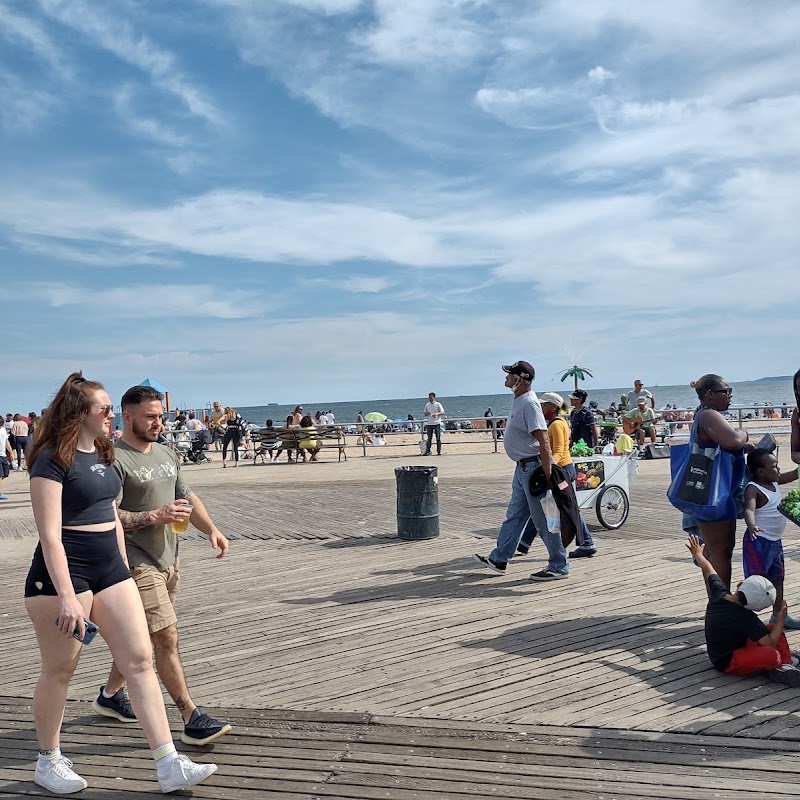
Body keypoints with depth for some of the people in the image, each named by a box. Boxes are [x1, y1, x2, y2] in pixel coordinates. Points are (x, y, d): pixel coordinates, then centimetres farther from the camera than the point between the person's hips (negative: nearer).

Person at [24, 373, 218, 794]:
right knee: (59, 669, 8)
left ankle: (169, 766, 4)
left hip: (109, 568, 8)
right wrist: (67, 597, -23)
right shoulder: (52, 460, -13)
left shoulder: (102, 454, 11)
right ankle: (48, 761, 31)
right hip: (64, 571, -7)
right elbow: (49, 535, -19)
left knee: (140, 661, 2)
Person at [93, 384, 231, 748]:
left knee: (140, 634, 19)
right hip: (138, 563, -8)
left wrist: (211, 529, 7)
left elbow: (187, 496, 21)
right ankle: (192, 719, -5)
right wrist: (155, 517, -26)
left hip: (167, 559, 9)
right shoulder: (115, 460, -13)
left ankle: (110, 695, 38)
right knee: (167, 637, -10)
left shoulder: (167, 454, 13)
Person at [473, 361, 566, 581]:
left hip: (533, 466, -10)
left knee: (542, 519, -1)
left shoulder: (529, 403, -19)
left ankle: (559, 567, 10)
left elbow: (543, 441, -25)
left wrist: (547, 474, -28)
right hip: (523, 466, 10)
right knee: (514, 515, 17)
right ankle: (499, 559, 28)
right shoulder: (518, 401, 12)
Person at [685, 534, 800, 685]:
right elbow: (770, 644, -26)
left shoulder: (719, 592, -9)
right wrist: (781, 619, -13)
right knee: (772, 655, -33)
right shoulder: (745, 618, -27)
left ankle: (785, 665, 2)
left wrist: (698, 553, 30)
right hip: (728, 664, -9)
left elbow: (708, 569, 11)